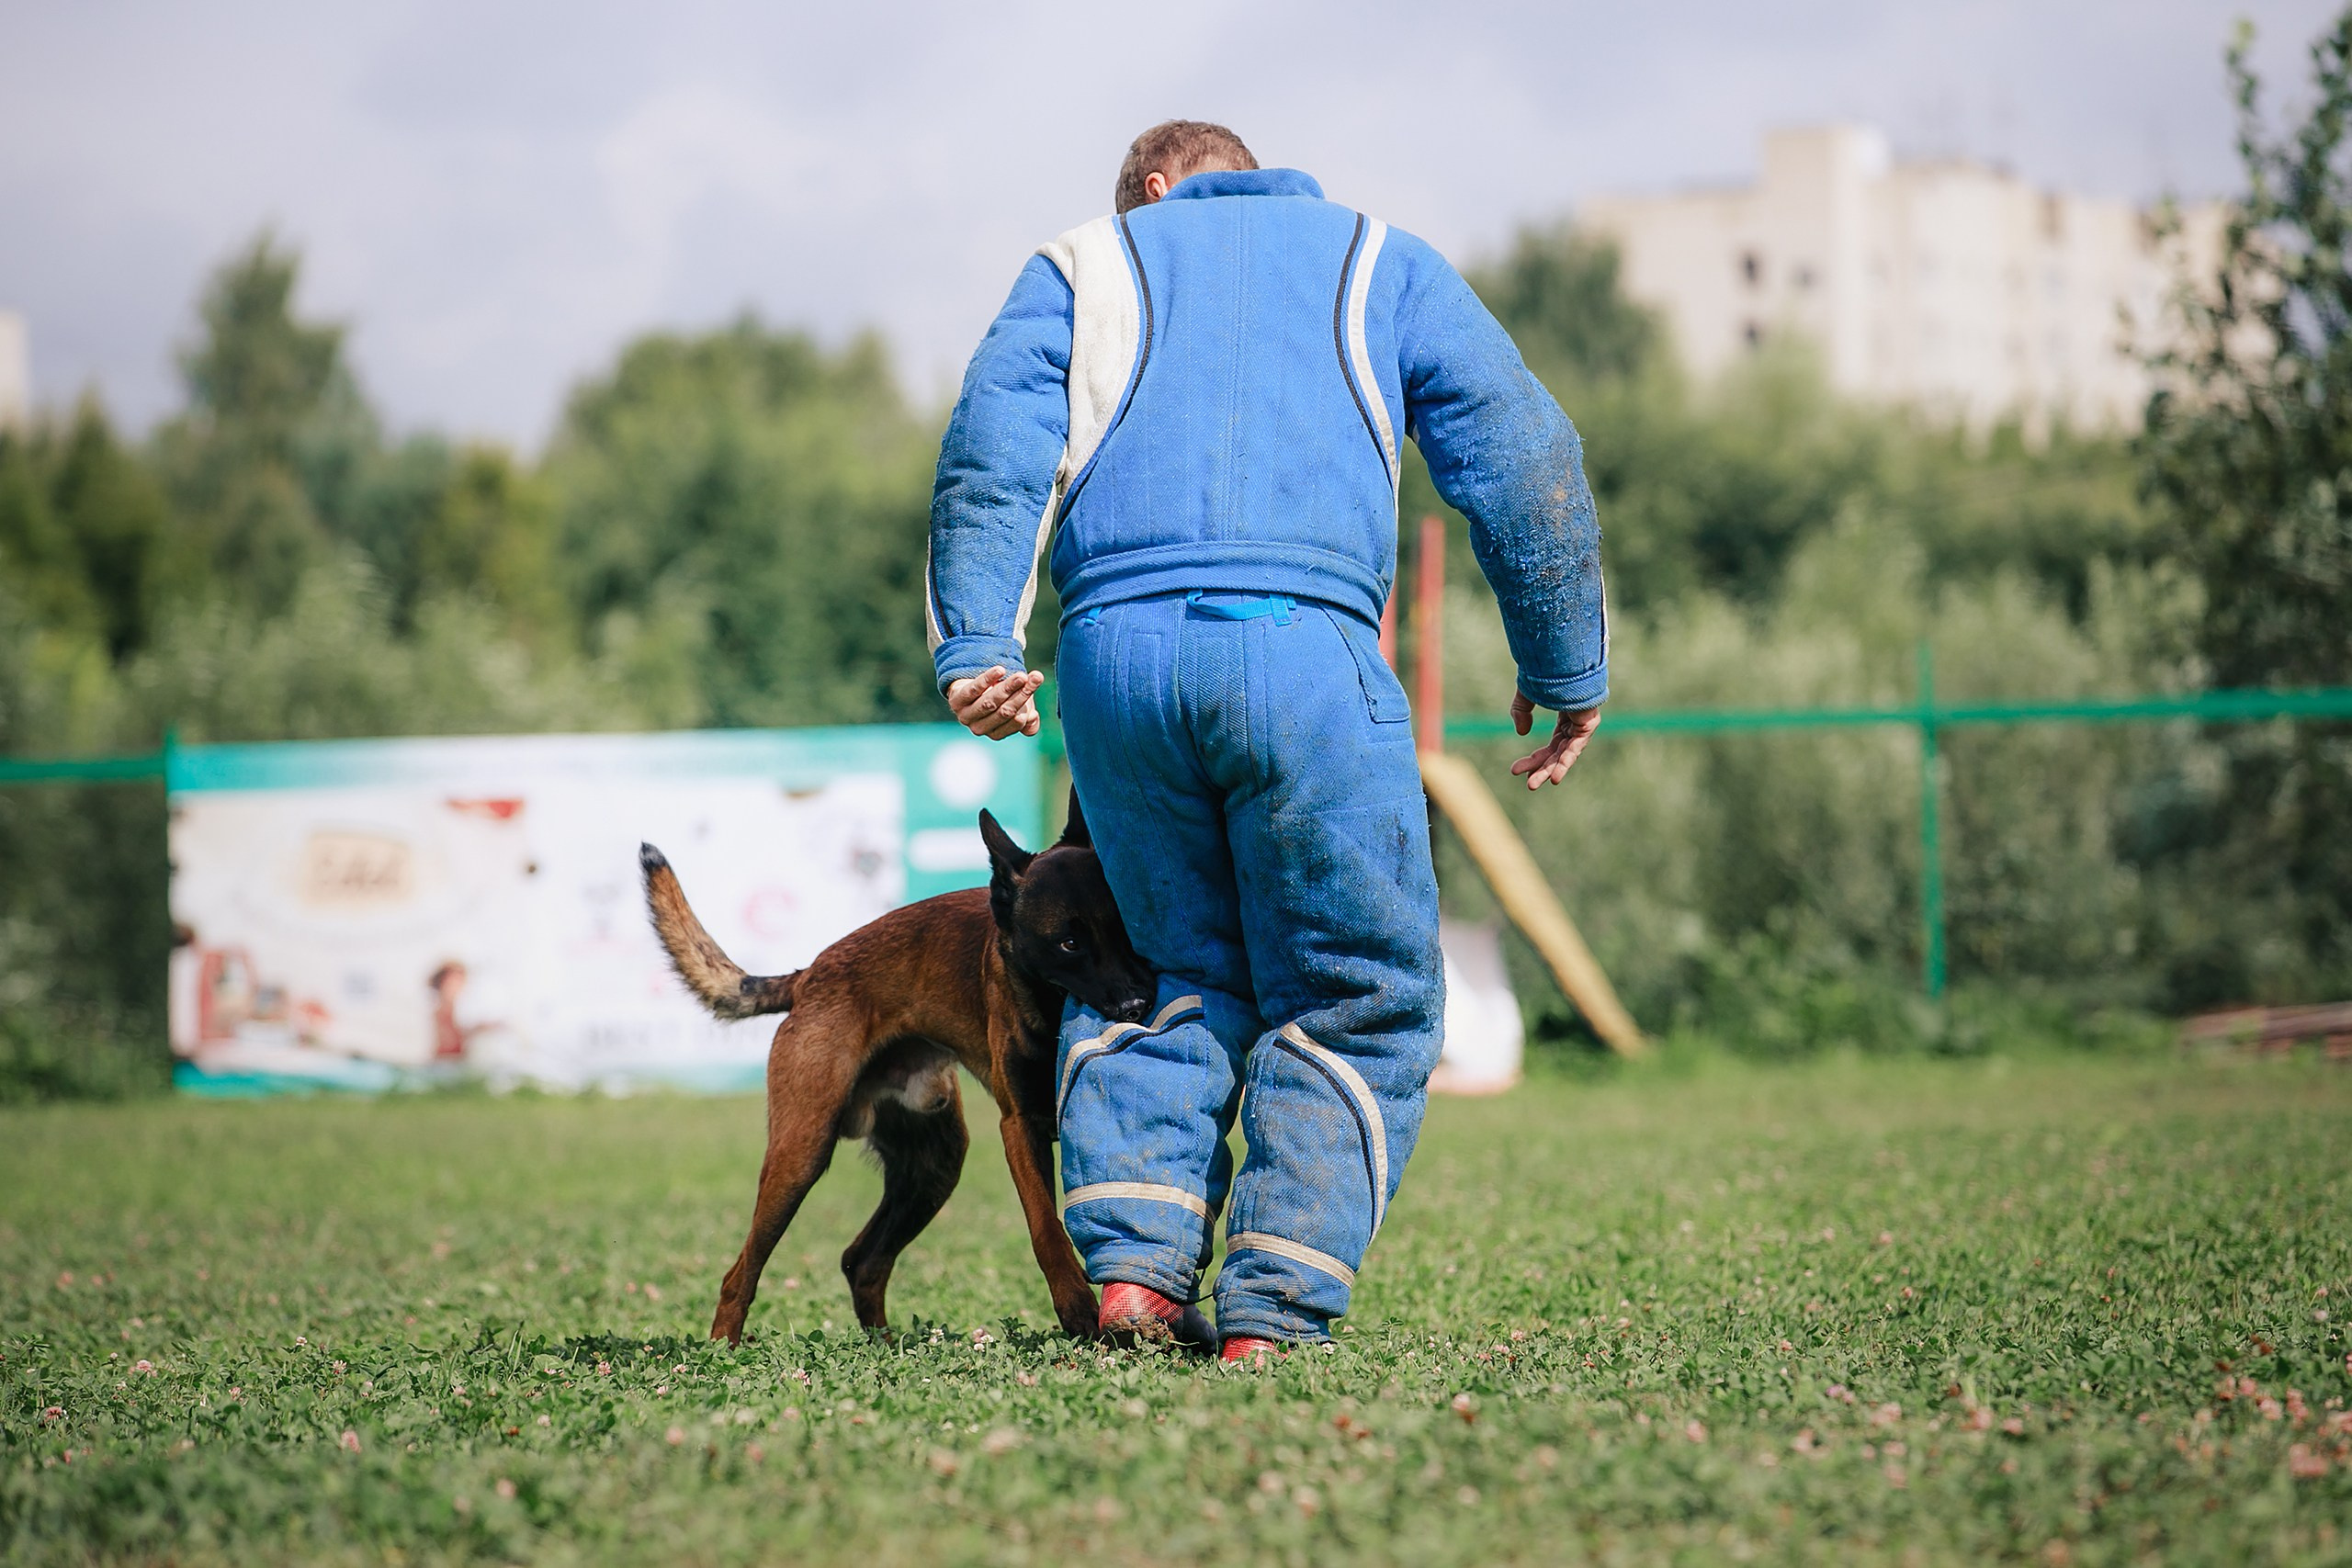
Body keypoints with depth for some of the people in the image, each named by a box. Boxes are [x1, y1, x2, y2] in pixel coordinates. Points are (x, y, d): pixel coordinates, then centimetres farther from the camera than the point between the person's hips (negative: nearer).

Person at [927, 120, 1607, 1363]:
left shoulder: (1084, 263, 23)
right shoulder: (1382, 263, 24)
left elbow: (993, 447, 5)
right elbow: (1523, 458, 14)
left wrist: (974, 648, -4)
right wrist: (1565, 666, 18)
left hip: (1112, 651, 2)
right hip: (1301, 647, -2)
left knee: (1170, 972, 20)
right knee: (1359, 997, 8)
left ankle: (1135, 1259, 2)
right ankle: (1273, 1306, -4)